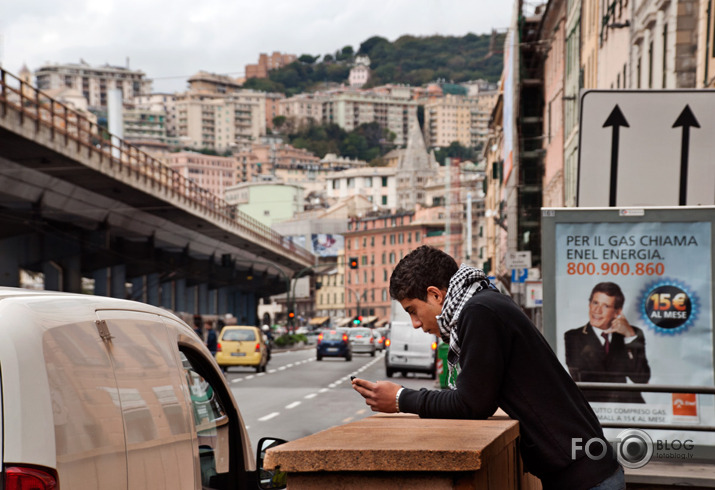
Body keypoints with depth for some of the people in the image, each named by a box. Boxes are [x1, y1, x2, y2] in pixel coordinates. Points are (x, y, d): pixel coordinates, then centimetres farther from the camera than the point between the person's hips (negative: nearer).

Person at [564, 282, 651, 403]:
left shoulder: (634, 335, 12)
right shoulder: (573, 337, 7)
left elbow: (641, 379, 0)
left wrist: (630, 337, -5)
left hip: (627, 406, 1)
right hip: (591, 406, -1)